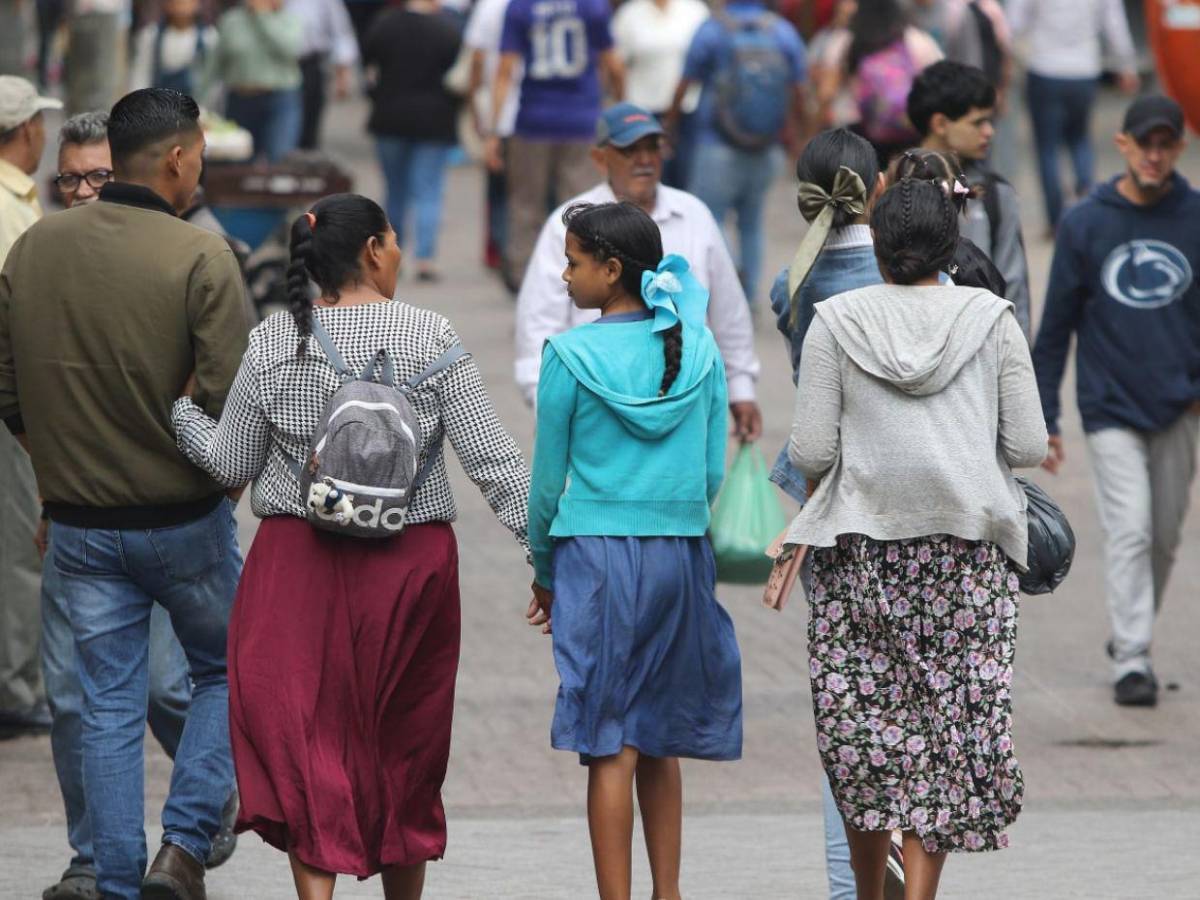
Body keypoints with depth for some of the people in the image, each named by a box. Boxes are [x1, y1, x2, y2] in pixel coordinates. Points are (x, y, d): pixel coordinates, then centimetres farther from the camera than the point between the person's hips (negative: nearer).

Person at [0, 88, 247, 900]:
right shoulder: (201, 259, -16)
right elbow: (229, 402, -19)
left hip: (79, 522, 3)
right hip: (186, 519, -3)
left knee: (108, 708, 11)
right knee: (227, 672, 17)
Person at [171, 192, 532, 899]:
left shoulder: (273, 343, -1)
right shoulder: (430, 337, -5)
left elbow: (232, 463, 5)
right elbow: (490, 456, -6)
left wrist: (181, 409, 22)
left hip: (300, 558, 0)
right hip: (413, 561, 0)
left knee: (302, 733, 0)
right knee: (404, 739, 15)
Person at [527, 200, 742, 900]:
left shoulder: (571, 356, -8)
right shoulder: (699, 351, 4)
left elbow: (548, 480, -2)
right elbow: (713, 473, 8)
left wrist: (542, 572, 11)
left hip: (597, 553, -4)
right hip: (683, 554, 4)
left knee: (609, 744, -2)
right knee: (661, 743, 14)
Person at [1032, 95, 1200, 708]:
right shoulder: (1085, 224, -2)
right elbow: (1056, 326, 3)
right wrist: (1044, 420, 2)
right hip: (1111, 408, -2)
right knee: (1130, 531, -11)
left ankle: (1134, 637, 28)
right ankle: (1131, 659, -8)